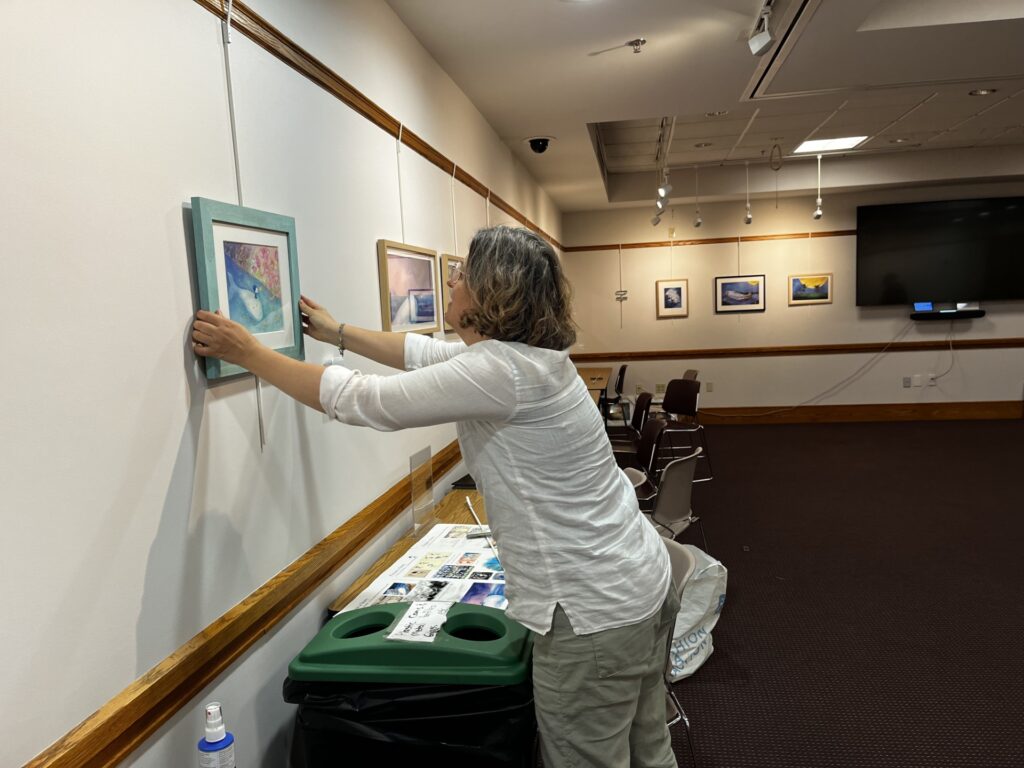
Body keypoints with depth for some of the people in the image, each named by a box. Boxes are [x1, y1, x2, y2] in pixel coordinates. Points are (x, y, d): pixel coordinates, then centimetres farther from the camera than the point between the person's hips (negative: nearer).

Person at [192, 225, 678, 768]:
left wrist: (247, 352, -5)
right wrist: (336, 331, 28)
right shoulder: (526, 352, 5)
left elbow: (361, 401, -18)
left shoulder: (500, 370, -25)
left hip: (594, 611, -9)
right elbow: (424, 353, 19)